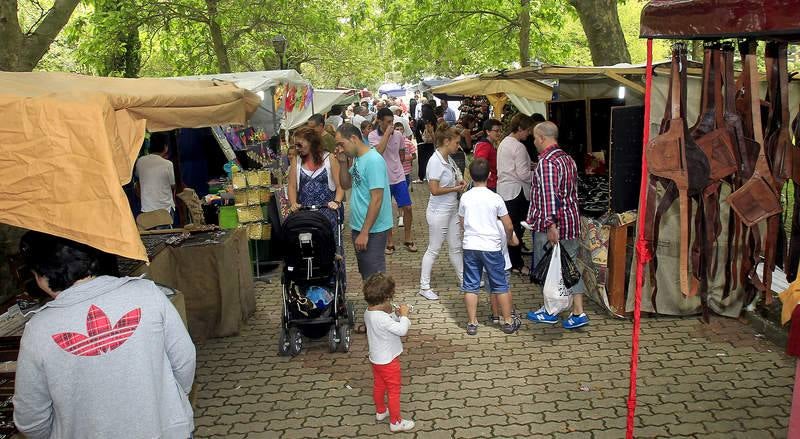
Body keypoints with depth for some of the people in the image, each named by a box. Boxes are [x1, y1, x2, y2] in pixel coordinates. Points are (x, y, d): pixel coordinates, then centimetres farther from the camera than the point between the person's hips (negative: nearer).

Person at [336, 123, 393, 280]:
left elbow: (376, 199, -22)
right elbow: (346, 185, 16)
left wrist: (364, 232, -22)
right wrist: (343, 163, 1)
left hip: (373, 230, -9)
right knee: (365, 274, 19)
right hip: (359, 226, 9)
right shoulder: (357, 159, 7)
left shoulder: (373, 160, -19)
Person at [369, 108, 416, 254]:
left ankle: (408, 239, 19)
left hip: (399, 177, 3)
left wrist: (396, 166, 8)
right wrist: (387, 133, -24)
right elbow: (379, 151, -29)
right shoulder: (373, 136, -10)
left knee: (407, 208, 2)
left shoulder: (398, 135, 0)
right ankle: (389, 243, 19)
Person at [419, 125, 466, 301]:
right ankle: (424, 287, 13)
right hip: (439, 212, -8)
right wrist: (456, 188, -12)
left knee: (455, 247, 17)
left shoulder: (449, 159, 5)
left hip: (452, 210, 8)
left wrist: (460, 183, -2)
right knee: (434, 249, 2)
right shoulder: (435, 161, -20)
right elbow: (435, 190, -23)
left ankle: (463, 279, 30)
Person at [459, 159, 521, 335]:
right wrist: (511, 238, 17)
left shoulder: (465, 197, -1)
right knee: (500, 286, 10)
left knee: (471, 286, 9)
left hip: (470, 246, 2)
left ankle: (472, 323, 13)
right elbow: (508, 226, -4)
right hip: (492, 247, -2)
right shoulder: (495, 198, -7)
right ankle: (508, 321, 19)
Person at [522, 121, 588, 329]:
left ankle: (549, 312, 18)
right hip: (572, 220, 8)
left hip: (550, 226, -8)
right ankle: (578, 312, 8)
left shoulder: (546, 162, -16)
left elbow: (549, 196, -24)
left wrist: (551, 224, -25)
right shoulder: (568, 159, 12)